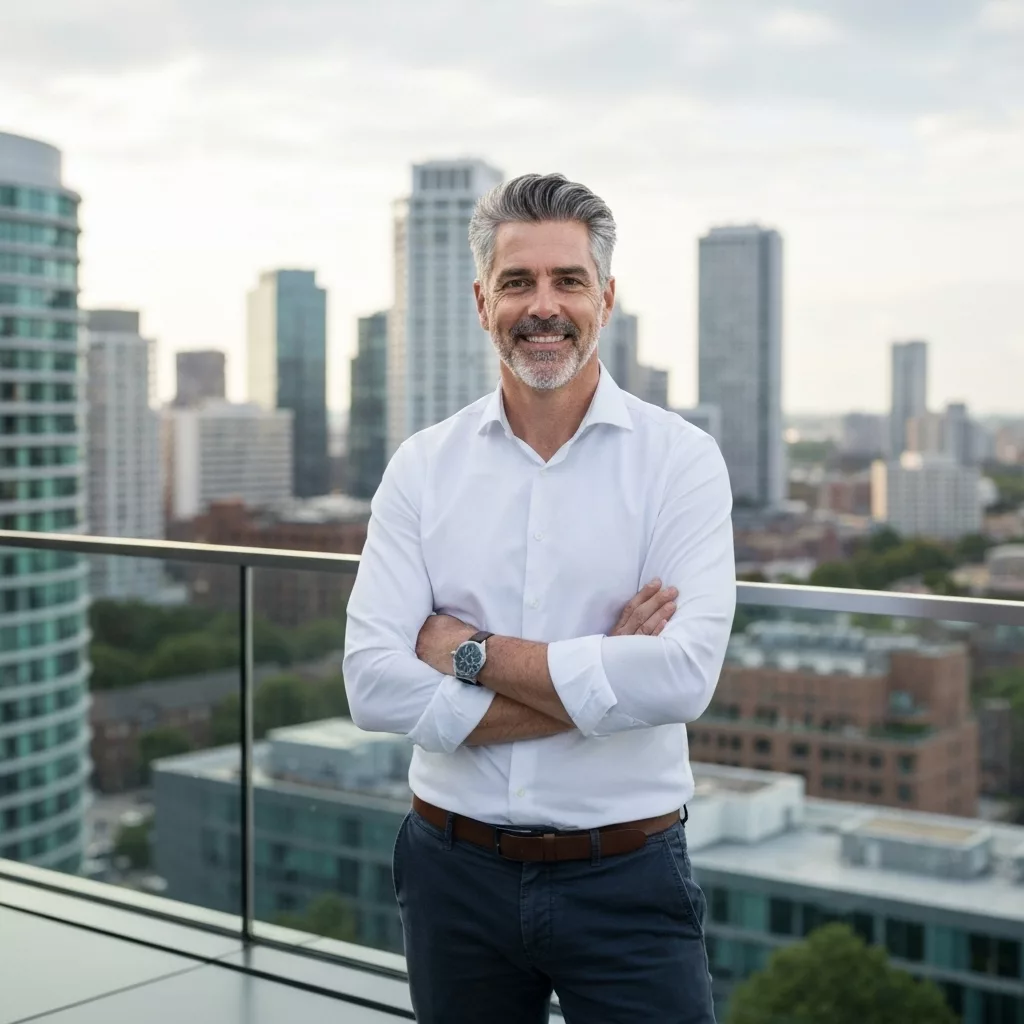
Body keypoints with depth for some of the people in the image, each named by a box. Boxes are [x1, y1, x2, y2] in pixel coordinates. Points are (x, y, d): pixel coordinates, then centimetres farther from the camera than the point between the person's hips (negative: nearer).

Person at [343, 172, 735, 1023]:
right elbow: (373, 683, -11)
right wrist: (596, 681, -16)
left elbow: (684, 675, -20)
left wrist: (472, 652, -15)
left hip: (627, 879, -2)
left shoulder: (680, 458, -6)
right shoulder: (423, 466, -1)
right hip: (456, 874, 2)